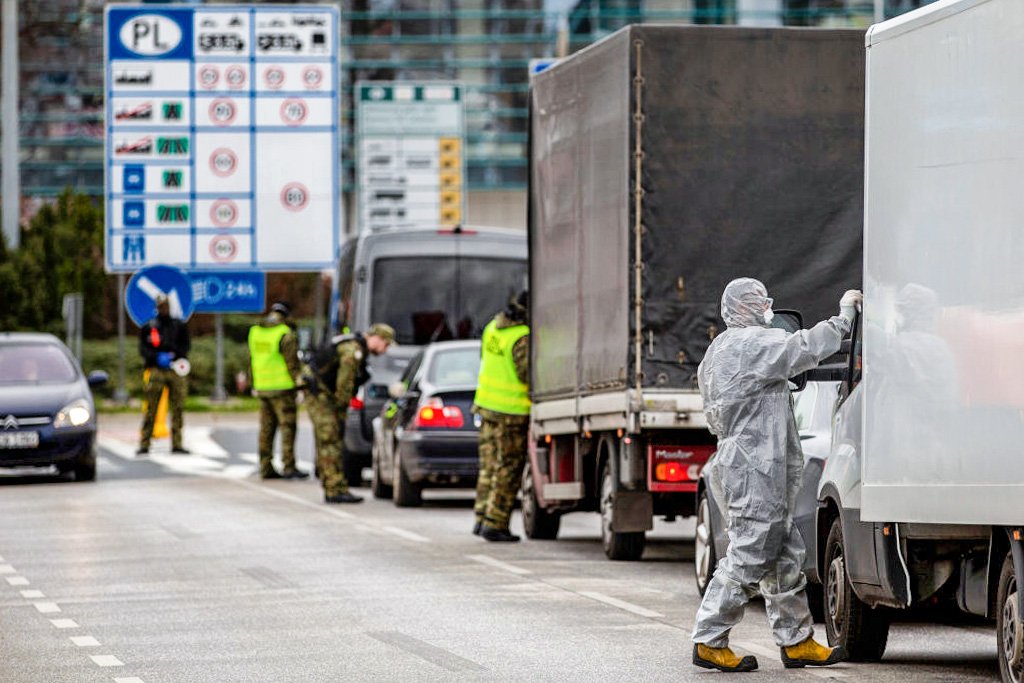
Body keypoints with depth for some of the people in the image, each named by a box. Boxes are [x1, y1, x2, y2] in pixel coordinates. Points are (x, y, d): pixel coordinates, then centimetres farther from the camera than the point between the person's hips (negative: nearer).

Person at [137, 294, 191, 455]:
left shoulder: (179, 326, 14)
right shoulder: (148, 327, 10)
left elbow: (186, 345, 9)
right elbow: (143, 348, 3)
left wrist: (174, 354, -9)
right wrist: (157, 357, -13)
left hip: (176, 370, 2)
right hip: (156, 370, -2)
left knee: (178, 408, -1)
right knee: (151, 408, -7)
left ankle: (177, 444, 4)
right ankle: (144, 443, -5)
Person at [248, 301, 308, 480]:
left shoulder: (254, 331, 9)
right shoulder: (286, 334, -12)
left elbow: (251, 360, 14)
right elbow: (292, 363, -14)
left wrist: (254, 385, 21)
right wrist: (299, 385, -9)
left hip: (262, 388, 7)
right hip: (282, 387, -7)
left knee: (266, 428, 10)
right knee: (287, 427, -3)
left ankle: (266, 467, 11)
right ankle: (288, 467, -5)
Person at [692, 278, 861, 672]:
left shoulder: (720, 352, 20)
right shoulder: (751, 344, -12)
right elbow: (807, 348, -19)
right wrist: (845, 314, -6)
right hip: (755, 468, -11)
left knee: (785, 558, 14)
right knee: (747, 558, -8)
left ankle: (796, 641, 18)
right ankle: (709, 643, -5)